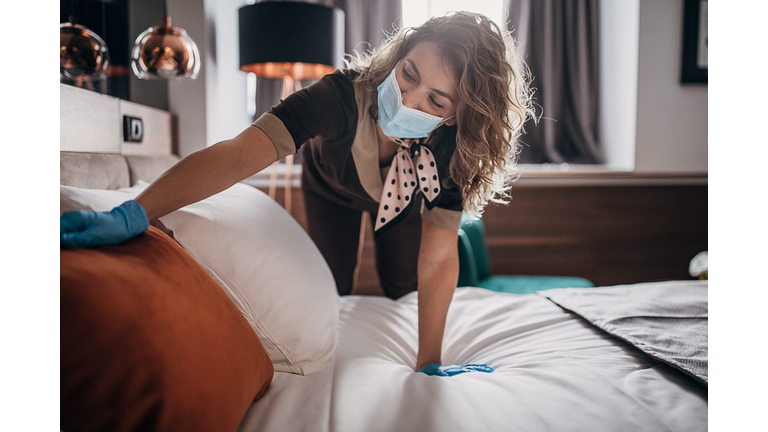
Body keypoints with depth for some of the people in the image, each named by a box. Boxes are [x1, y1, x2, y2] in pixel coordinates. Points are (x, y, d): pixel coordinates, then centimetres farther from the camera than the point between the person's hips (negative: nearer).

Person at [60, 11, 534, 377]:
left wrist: (429, 363, -35)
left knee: (403, 285, 7)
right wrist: (131, 215, -71)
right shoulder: (343, 95, -47)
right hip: (332, 187, -1)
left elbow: (438, 258, -37)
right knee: (331, 289, 7)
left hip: (404, 197, 1)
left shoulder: (452, 149, -40)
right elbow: (238, 155, -59)